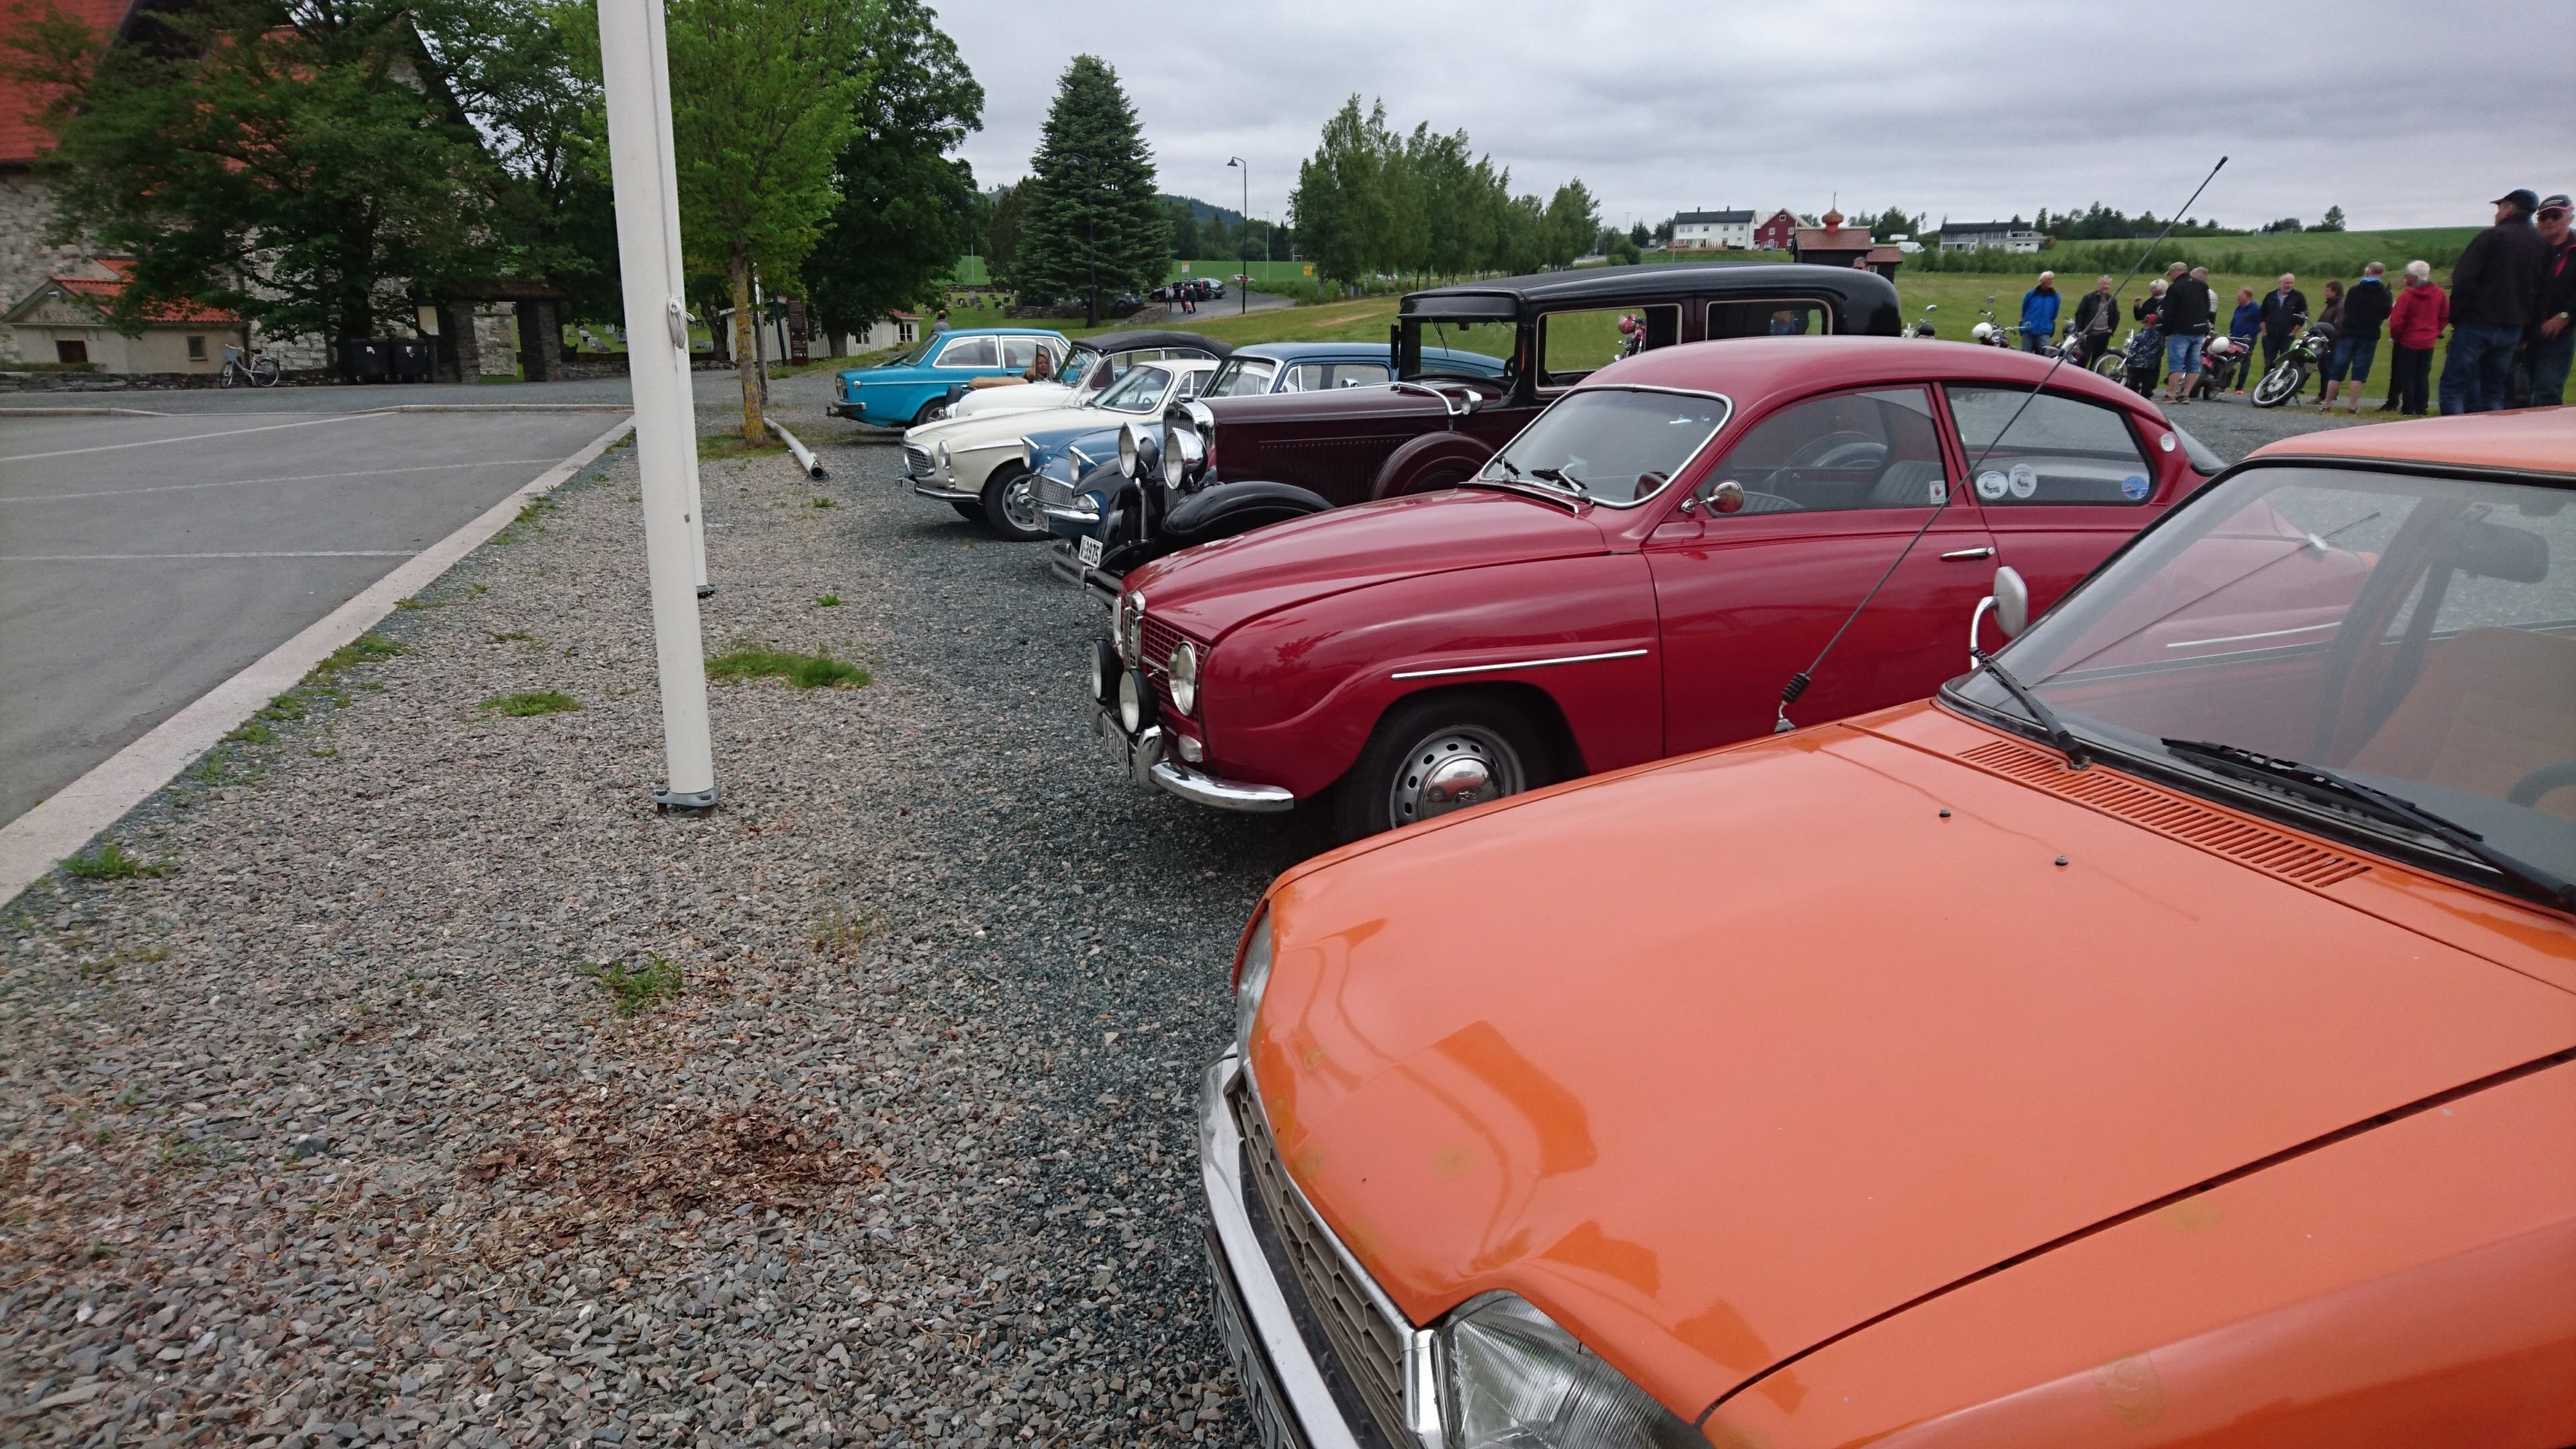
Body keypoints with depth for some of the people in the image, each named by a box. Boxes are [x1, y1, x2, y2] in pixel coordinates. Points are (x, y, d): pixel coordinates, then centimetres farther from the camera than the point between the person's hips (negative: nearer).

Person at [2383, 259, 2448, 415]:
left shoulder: (2407, 296, -16)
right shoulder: (2439, 294, 1)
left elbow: (2396, 321, -18)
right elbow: (2445, 316, 7)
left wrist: (2395, 337, -2)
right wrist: (2435, 331, 16)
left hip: (2408, 342, -5)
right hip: (2428, 343, 5)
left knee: (2407, 376, 3)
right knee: (2423, 376, 10)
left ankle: (2408, 409, 2)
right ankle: (2421, 409, 9)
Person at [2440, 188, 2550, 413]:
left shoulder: (2492, 237, -7)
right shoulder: (2542, 245, 10)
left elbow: (2463, 280, -15)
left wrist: (2456, 317, -5)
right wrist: (2527, 329, 14)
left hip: (2477, 324, -6)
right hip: (2513, 330, 6)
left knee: (2453, 385, -4)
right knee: (2493, 389, 12)